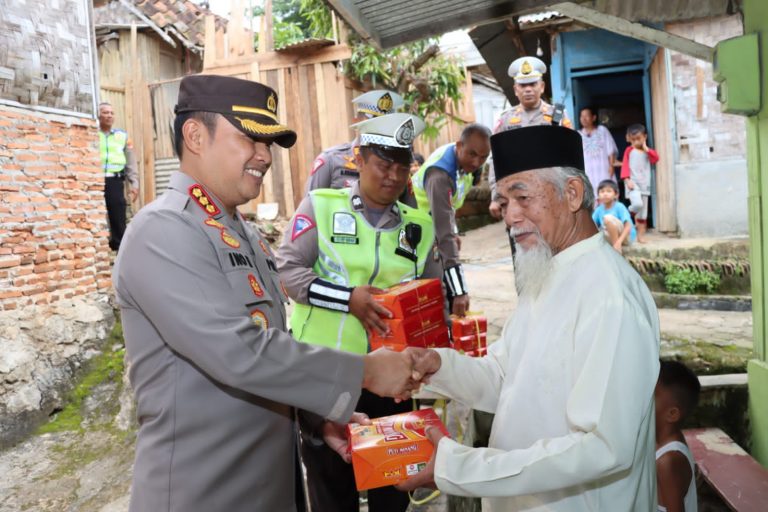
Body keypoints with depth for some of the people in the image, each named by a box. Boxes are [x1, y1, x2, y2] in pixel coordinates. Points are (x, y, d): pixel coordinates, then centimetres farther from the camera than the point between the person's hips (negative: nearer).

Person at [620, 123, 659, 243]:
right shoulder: (629, 150, 3)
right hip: (633, 182, -4)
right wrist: (627, 180, -14)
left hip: (644, 183, 4)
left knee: (643, 208, 6)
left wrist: (646, 149, -6)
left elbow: (656, 158, -4)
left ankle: (641, 234, 13)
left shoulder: (647, 151, 13)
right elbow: (625, 166, -4)